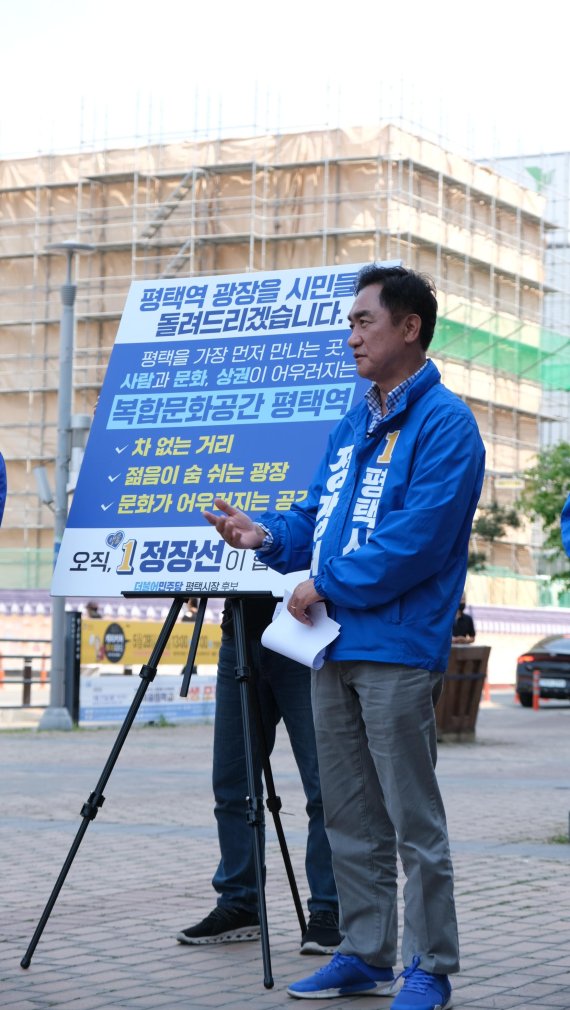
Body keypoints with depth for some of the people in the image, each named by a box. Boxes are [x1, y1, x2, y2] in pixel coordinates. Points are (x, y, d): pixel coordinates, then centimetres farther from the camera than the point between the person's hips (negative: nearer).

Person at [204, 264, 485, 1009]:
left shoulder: (443, 423, -10)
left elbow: (419, 538, -19)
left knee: (414, 821, -2)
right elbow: (322, 518, 20)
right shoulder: (356, 421, 17)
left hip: (397, 650, -9)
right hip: (335, 648, 9)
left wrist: (328, 586, -14)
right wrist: (268, 536, 0)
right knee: (349, 818, 14)